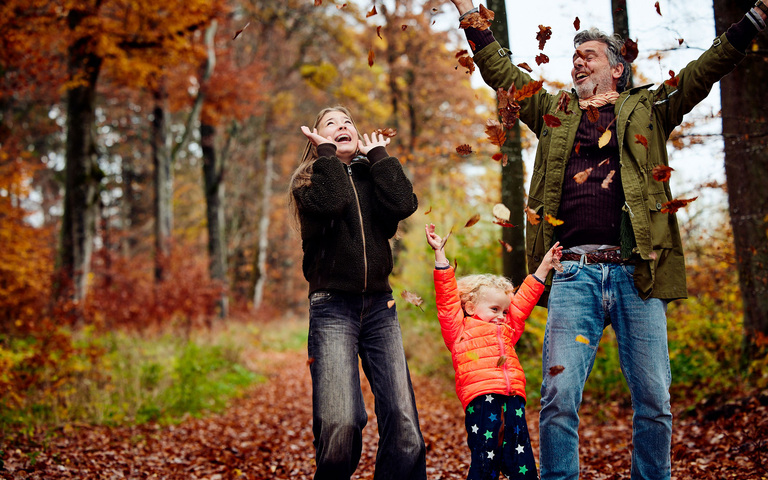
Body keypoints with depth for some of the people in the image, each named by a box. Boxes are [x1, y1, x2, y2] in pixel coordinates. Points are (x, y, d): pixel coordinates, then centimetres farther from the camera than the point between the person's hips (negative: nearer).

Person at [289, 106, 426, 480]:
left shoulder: (373, 175, 20)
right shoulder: (309, 179, 11)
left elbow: (404, 204, -3)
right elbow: (331, 202, -14)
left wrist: (378, 154, 7)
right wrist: (326, 152, 0)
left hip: (379, 305, 3)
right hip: (333, 307, -3)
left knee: (402, 418, -12)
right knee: (341, 422, -19)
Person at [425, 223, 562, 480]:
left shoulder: (507, 330, 30)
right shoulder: (459, 329, 14)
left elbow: (524, 299, 37)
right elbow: (447, 296, 8)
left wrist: (544, 266, 42)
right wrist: (440, 253, 6)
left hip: (514, 396, 6)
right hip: (480, 396, -5)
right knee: (485, 459, -10)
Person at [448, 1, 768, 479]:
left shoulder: (648, 109, 18)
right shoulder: (555, 111, 22)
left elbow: (707, 68, 12)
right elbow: (500, 71, 26)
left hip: (636, 274, 0)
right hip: (574, 273, 1)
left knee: (655, 402, 0)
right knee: (558, 396, -9)